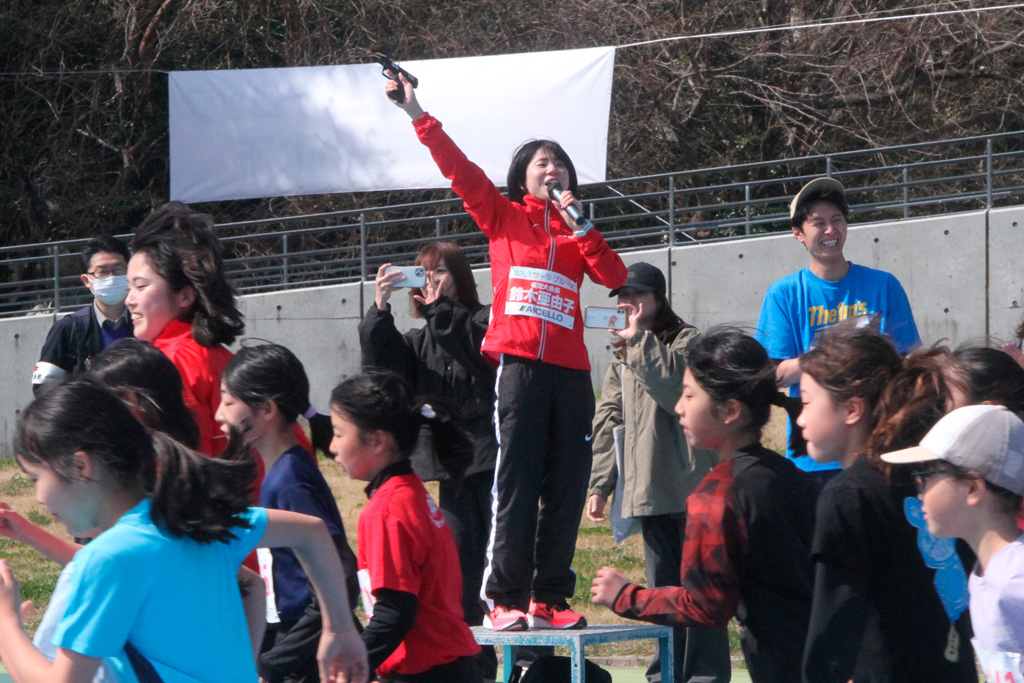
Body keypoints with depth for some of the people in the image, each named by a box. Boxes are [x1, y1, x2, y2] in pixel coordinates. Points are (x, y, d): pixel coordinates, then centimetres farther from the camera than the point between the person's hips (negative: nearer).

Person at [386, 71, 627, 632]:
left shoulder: (576, 232, 19)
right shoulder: (503, 217, 11)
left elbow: (614, 277, 4)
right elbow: (459, 170, 3)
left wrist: (581, 227, -3)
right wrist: (417, 114, -3)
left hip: (569, 370, 3)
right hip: (518, 364, -3)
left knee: (565, 490, 2)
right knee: (515, 486, -8)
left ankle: (549, 600, 7)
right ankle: (505, 602, -8)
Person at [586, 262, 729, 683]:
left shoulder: (686, 340, -2)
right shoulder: (622, 357, 19)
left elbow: (674, 389, -20)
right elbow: (608, 422, 19)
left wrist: (639, 340, -16)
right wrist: (599, 484, 13)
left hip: (690, 485, -7)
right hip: (649, 490, 7)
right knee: (661, 584, 7)